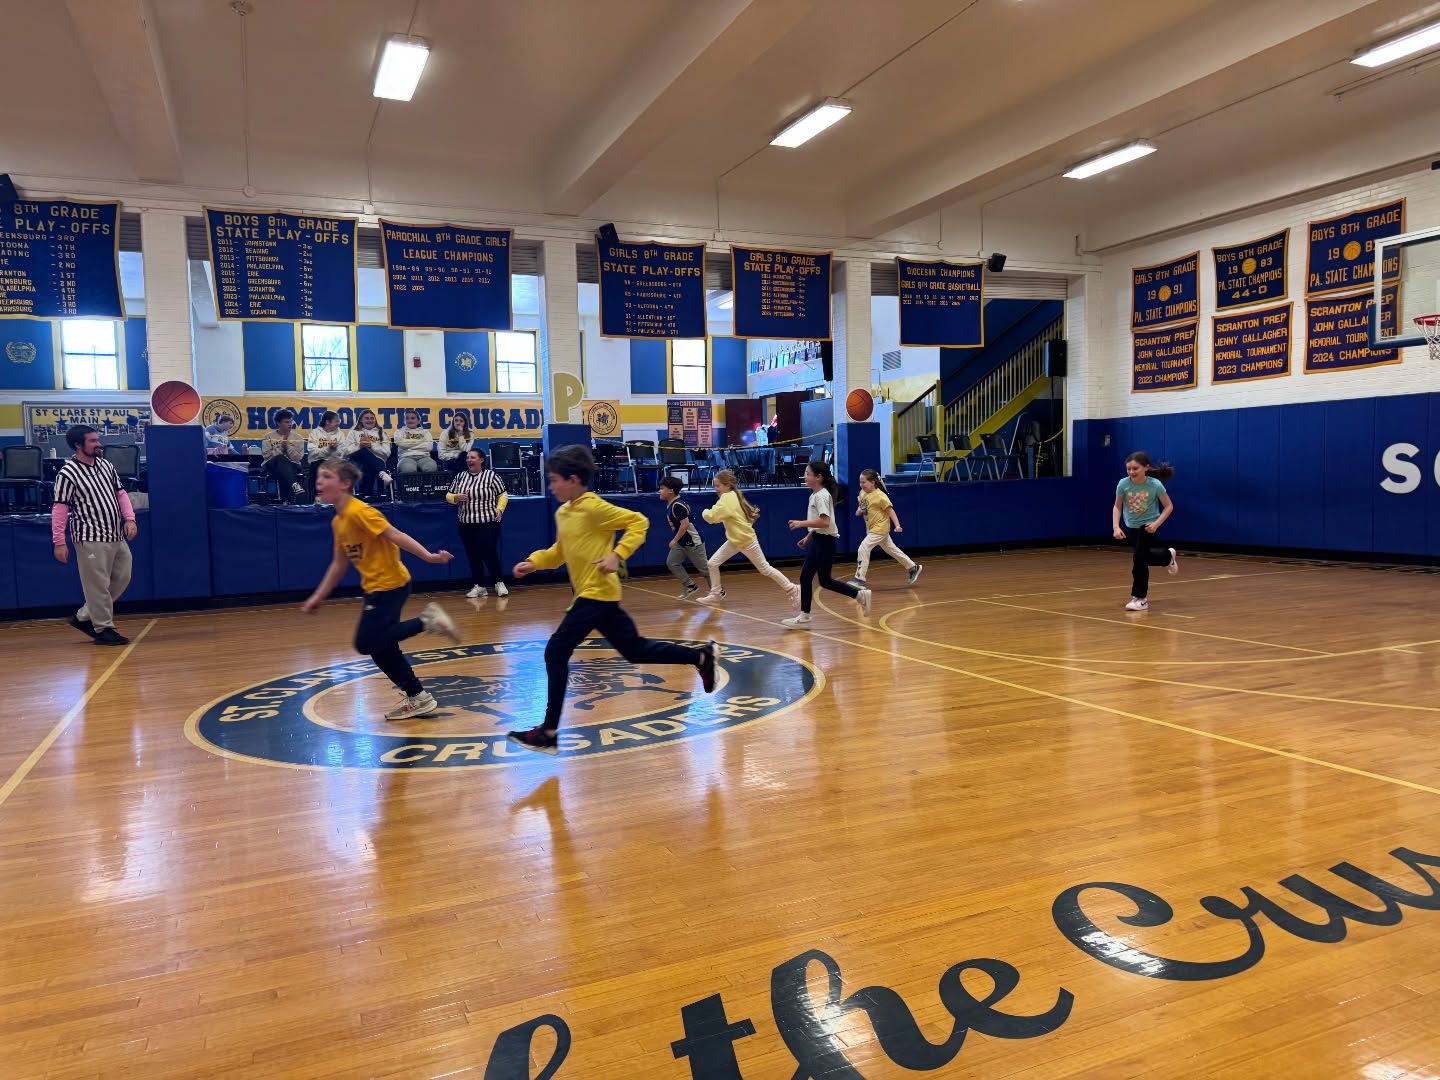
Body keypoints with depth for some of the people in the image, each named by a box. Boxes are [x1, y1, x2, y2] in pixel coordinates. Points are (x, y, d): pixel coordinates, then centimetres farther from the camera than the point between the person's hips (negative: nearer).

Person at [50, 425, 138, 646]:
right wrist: (59, 542, -13)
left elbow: (120, 493, 16)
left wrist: (129, 519, 3)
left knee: (122, 578, 12)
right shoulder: (67, 474, -11)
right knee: (98, 584, -2)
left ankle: (84, 617, 25)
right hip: (91, 539, -8)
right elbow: (59, 508, -11)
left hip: (117, 536, 8)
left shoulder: (106, 466, 9)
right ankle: (103, 629, 10)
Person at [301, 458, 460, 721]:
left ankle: (427, 621, -7)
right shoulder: (338, 522, 10)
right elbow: (339, 564, 18)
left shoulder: (359, 512, -17)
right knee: (381, 647, 11)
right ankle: (418, 698, 21)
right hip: (376, 588, 9)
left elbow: (396, 536, -23)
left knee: (366, 643, -12)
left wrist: (429, 556, -31)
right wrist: (317, 597, 18)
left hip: (390, 584, -9)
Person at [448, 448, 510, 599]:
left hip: (488, 523, -4)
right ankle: (478, 586, 17)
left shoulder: (491, 475, -4)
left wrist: (499, 509, -12)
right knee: (472, 555, 7)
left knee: (489, 553, -6)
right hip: (466, 523, 4)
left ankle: (499, 582, 11)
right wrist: (456, 498, -9)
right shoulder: (460, 477, 8)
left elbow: (503, 495, 2)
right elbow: (448, 496, 13)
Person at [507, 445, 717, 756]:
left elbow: (639, 522, -15)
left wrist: (618, 555, -24)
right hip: (593, 595, 9)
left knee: (556, 653, -9)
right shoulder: (562, 513, 12)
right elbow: (559, 552, 21)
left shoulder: (594, 507, -14)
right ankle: (701, 656, 24)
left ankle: (548, 733, -3)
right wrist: (533, 562, 5)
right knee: (635, 650, 15)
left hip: (597, 594, -9)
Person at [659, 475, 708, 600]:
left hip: (693, 541, -10)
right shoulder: (669, 504, 5)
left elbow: (685, 524, -28)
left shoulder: (677, 506, -24)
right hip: (682, 542, 10)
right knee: (671, 563, 4)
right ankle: (691, 586, 13)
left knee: (703, 568, 2)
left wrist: (675, 540, -20)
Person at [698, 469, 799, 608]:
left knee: (765, 569, 4)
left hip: (747, 541, -9)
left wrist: (705, 512, -10)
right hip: (734, 541, 9)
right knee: (712, 564, 2)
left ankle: (792, 589, 18)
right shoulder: (732, 496, 4)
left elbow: (711, 517, -32)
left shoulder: (727, 499, -24)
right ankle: (716, 594, 16)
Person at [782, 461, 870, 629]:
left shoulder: (822, 495, -17)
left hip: (826, 541, -9)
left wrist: (802, 523, -24)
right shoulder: (814, 495, 12)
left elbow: (825, 522, -28)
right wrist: (808, 537, 18)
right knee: (805, 577, 7)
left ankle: (860, 594, 11)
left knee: (825, 581, -2)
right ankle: (804, 616, 11)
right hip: (817, 540, 9)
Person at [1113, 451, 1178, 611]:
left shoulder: (1155, 485, -25)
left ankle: (1140, 598, -2)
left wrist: (1156, 523, -25)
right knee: (1145, 557, 16)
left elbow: (1169, 506, -13)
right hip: (1132, 526, 4)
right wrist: (1116, 527, -19)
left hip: (1148, 525, -4)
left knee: (1139, 559, -13)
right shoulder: (1123, 484, -20)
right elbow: (1117, 507, -8)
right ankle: (1168, 556, 50)